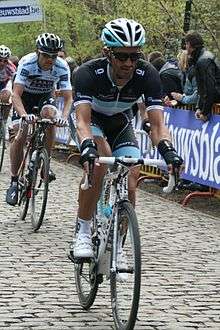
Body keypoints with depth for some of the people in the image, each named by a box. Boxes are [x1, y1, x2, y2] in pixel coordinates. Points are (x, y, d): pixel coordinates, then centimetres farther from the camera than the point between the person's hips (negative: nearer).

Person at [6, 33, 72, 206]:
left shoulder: (62, 67, -25)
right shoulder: (27, 63, -31)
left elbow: (68, 97, -24)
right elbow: (16, 94, -36)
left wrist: (64, 117, -45)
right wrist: (24, 115, -54)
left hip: (45, 97, 1)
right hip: (25, 97, -1)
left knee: (49, 113, -32)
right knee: (18, 138, -16)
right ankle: (14, 182, -1)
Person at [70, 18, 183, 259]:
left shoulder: (148, 75, -29)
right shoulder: (89, 73, -35)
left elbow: (157, 124, -32)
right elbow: (82, 120, -44)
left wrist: (167, 149, -52)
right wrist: (87, 146, -64)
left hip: (121, 123, 3)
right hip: (93, 119, -3)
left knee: (129, 184, -14)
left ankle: (116, 248, 5)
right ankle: (83, 233, -25)